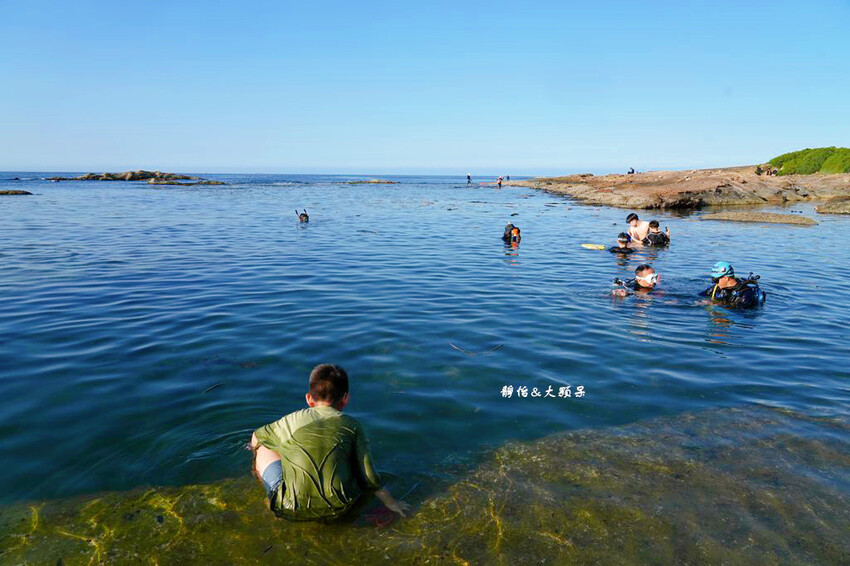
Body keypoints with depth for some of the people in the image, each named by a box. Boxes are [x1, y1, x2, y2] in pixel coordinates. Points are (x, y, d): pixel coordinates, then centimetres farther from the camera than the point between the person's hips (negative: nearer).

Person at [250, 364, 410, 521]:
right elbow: (369, 475, 6)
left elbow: (256, 438, 30)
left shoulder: (292, 420, 12)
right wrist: (391, 503, 21)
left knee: (264, 448, 19)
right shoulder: (352, 426, 9)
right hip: (338, 509, 0)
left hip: (291, 510, 0)